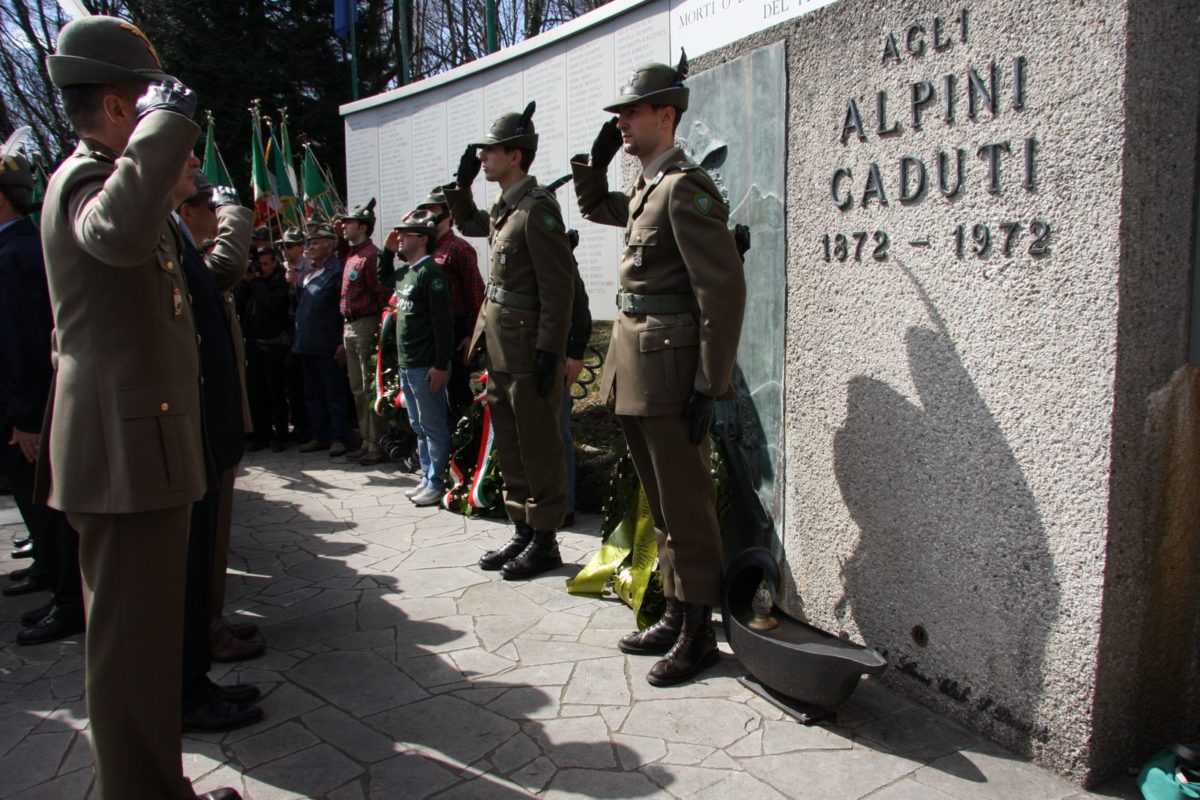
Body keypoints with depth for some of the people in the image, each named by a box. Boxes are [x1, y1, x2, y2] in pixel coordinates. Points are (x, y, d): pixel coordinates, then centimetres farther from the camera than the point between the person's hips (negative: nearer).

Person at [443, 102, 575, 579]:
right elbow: (469, 224, 35)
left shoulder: (537, 208, -14)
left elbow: (558, 287, -19)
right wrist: (461, 185, 19)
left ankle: (544, 543, 13)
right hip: (499, 347, 10)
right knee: (510, 447, 15)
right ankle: (522, 533, 26)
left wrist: (549, 351, -21)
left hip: (528, 349, -9)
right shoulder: (504, 208, 13)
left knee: (538, 449, 1)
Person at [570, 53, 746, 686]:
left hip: (669, 369, -10)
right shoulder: (644, 188, 14)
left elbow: (725, 290, -20)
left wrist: (709, 386, -20)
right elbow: (594, 207, 36)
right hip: (633, 368, 10)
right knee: (661, 503, 16)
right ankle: (675, 616, 29)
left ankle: (698, 634, 15)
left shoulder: (684, 187, -14)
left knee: (686, 507, 1)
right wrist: (596, 159, 16)